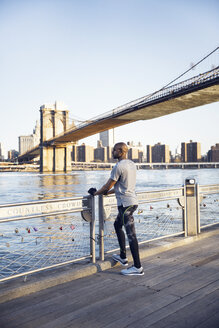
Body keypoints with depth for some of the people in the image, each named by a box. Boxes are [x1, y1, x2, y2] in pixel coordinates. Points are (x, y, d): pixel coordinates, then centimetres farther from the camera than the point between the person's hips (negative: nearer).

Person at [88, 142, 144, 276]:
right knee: (117, 225, 24)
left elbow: (108, 186, -9)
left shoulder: (119, 166, -15)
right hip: (132, 201, 10)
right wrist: (107, 192, 24)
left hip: (126, 203, -10)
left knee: (131, 234, -6)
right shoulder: (131, 164, 14)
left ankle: (138, 267, 0)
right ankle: (123, 257, 31)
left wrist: (95, 193, 9)